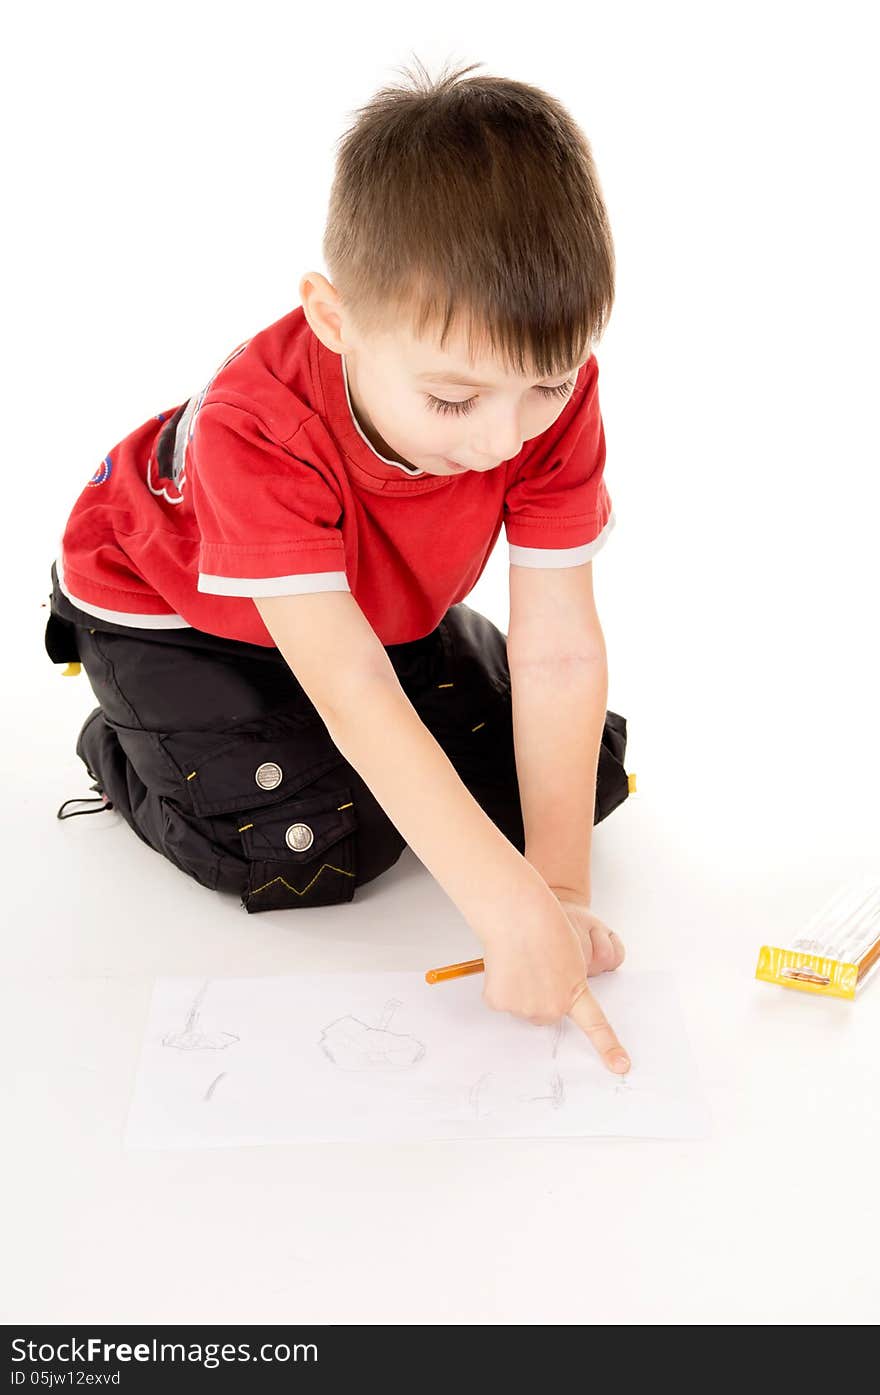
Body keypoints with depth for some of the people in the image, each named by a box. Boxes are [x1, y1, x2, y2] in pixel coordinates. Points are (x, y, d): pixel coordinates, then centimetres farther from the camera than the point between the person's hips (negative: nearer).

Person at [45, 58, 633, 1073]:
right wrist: (510, 908, -49)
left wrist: (560, 889, -32)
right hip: (172, 605, -4)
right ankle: (127, 751, 7)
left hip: (385, 604, 5)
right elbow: (352, 690, -45)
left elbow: (559, 654, -28)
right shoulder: (253, 428, -41)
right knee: (299, 850, -22)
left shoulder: (551, 392, -29)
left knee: (586, 771, -4)